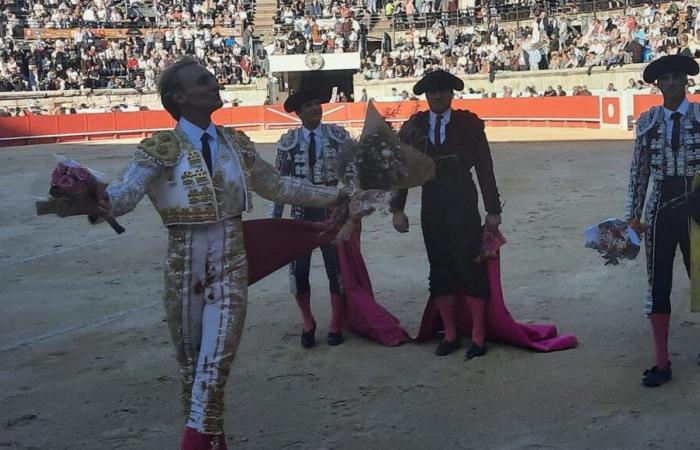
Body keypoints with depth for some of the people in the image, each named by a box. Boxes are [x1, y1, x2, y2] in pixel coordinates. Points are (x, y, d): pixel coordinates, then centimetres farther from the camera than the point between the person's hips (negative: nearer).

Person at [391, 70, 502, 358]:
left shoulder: (469, 124, 0)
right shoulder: (413, 128, 6)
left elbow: (485, 168, 0)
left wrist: (493, 209, -3)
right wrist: (397, 209, 1)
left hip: (464, 207, -3)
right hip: (431, 208, 3)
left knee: (471, 269, -3)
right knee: (440, 271, 7)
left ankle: (478, 337, 6)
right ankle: (450, 335, 18)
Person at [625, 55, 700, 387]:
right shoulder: (648, 121, 5)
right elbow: (639, 169, 7)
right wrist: (633, 212, 5)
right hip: (661, 208, 2)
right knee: (658, 285, 3)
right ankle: (662, 363, 12)